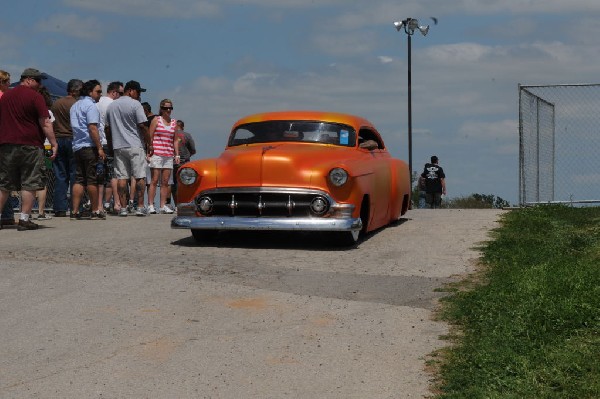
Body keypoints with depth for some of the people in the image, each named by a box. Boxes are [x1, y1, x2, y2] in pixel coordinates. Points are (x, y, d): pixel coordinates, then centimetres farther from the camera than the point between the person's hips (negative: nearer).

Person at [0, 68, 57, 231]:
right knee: (29, 184, 0)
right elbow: (45, 123, -10)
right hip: (30, 146, -5)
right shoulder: (35, 96, -6)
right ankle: (24, 220, -2)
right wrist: (54, 143, -9)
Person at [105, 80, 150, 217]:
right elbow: (142, 126, -10)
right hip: (135, 146, -5)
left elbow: (107, 128, 15)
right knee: (140, 176, -1)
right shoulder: (135, 104, -6)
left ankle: (123, 208, 2)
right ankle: (140, 207, -3)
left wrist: (111, 144, 22)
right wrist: (149, 143, -3)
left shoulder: (111, 106, 13)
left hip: (118, 147, 5)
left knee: (121, 177, 4)